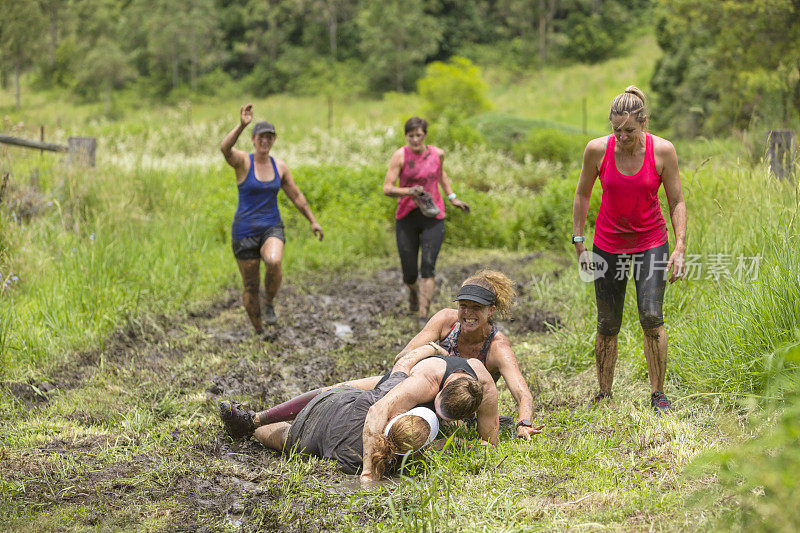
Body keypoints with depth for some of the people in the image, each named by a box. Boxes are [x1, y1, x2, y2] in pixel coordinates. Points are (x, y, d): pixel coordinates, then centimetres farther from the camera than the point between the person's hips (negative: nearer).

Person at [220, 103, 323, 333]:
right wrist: (242, 125, -45)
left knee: (274, 263, -32)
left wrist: (313, 221, 16)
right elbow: (225, 148, -31)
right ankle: (258, 332, 25)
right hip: (244, 233, -2)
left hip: (271, 229, 2)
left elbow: (296, 196, 16)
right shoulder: (242, 161, -8)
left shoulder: (279, 166, 5)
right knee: (251, 287, 3)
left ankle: (269, 304, -5)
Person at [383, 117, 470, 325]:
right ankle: (414, 292, 41)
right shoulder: (400, 155, -7)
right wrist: (410, 191, -28)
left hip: (433, 218, 1)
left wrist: (453, 198, 24)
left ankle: (423, 316, -13)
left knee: (428, 268, -14)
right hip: (406, 218, -1)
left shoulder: (437, 153, 3)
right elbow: (387, 189, -12)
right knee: (409, 274, 5)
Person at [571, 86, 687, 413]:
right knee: (608, 325, 3)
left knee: (651, 317, -15)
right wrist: (578, 242, 3)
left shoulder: (662, 150, -12)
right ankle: (604, 395, 18)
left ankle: (658, 395, -2)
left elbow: (676, 201, -3)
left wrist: (680, 247, -11)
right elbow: (582, 195, 4)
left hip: (650, 242, -1)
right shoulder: (597, 150, -11)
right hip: (609, 245, 1)